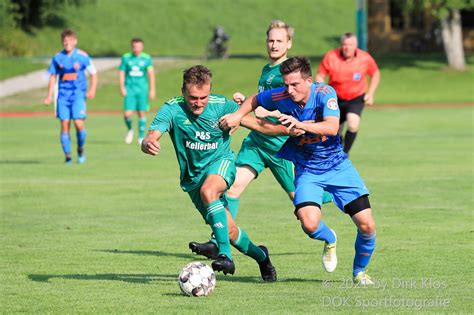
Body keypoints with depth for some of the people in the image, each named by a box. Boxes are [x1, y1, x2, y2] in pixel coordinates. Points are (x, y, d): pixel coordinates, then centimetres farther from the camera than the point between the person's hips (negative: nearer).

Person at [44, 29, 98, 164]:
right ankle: (67, 155, 4)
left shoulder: (82, 56, -2)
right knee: (64, 125, -3)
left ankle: (80, 150, 10)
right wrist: (49, 96, 9)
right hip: (63, 95, 3)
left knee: (79, 123, -14)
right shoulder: (57, 58, 5)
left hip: (78, 94, -3)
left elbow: (93, 73, 4)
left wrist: (92, 89, -9)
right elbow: (53, 76, 14)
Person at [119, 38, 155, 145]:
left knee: (142, 113, 2)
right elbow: (121, 73, 6)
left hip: (142, 89, 0)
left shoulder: (147, 58, 2)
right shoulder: (126, 58, 4)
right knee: (127, 114, -10)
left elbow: (151, 74, -2)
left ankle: (141, 137, 15)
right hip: (129, 89, 0)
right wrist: (122, 87, -5)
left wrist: (152, 90, -10)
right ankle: (130, 130, 20)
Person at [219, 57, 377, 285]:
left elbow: (332, 127, -34)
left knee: (367, 226, -8)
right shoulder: (280, 97, -12)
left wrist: (300, 124, -47)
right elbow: (255, 100, 11)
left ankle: (360, 272, 21)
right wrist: (238, 115, -6)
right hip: (308, 170, 1)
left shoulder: (325, 93, -19)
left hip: (338, 166, -1)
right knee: (309, 224, -25)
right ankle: (330, 240, 13)